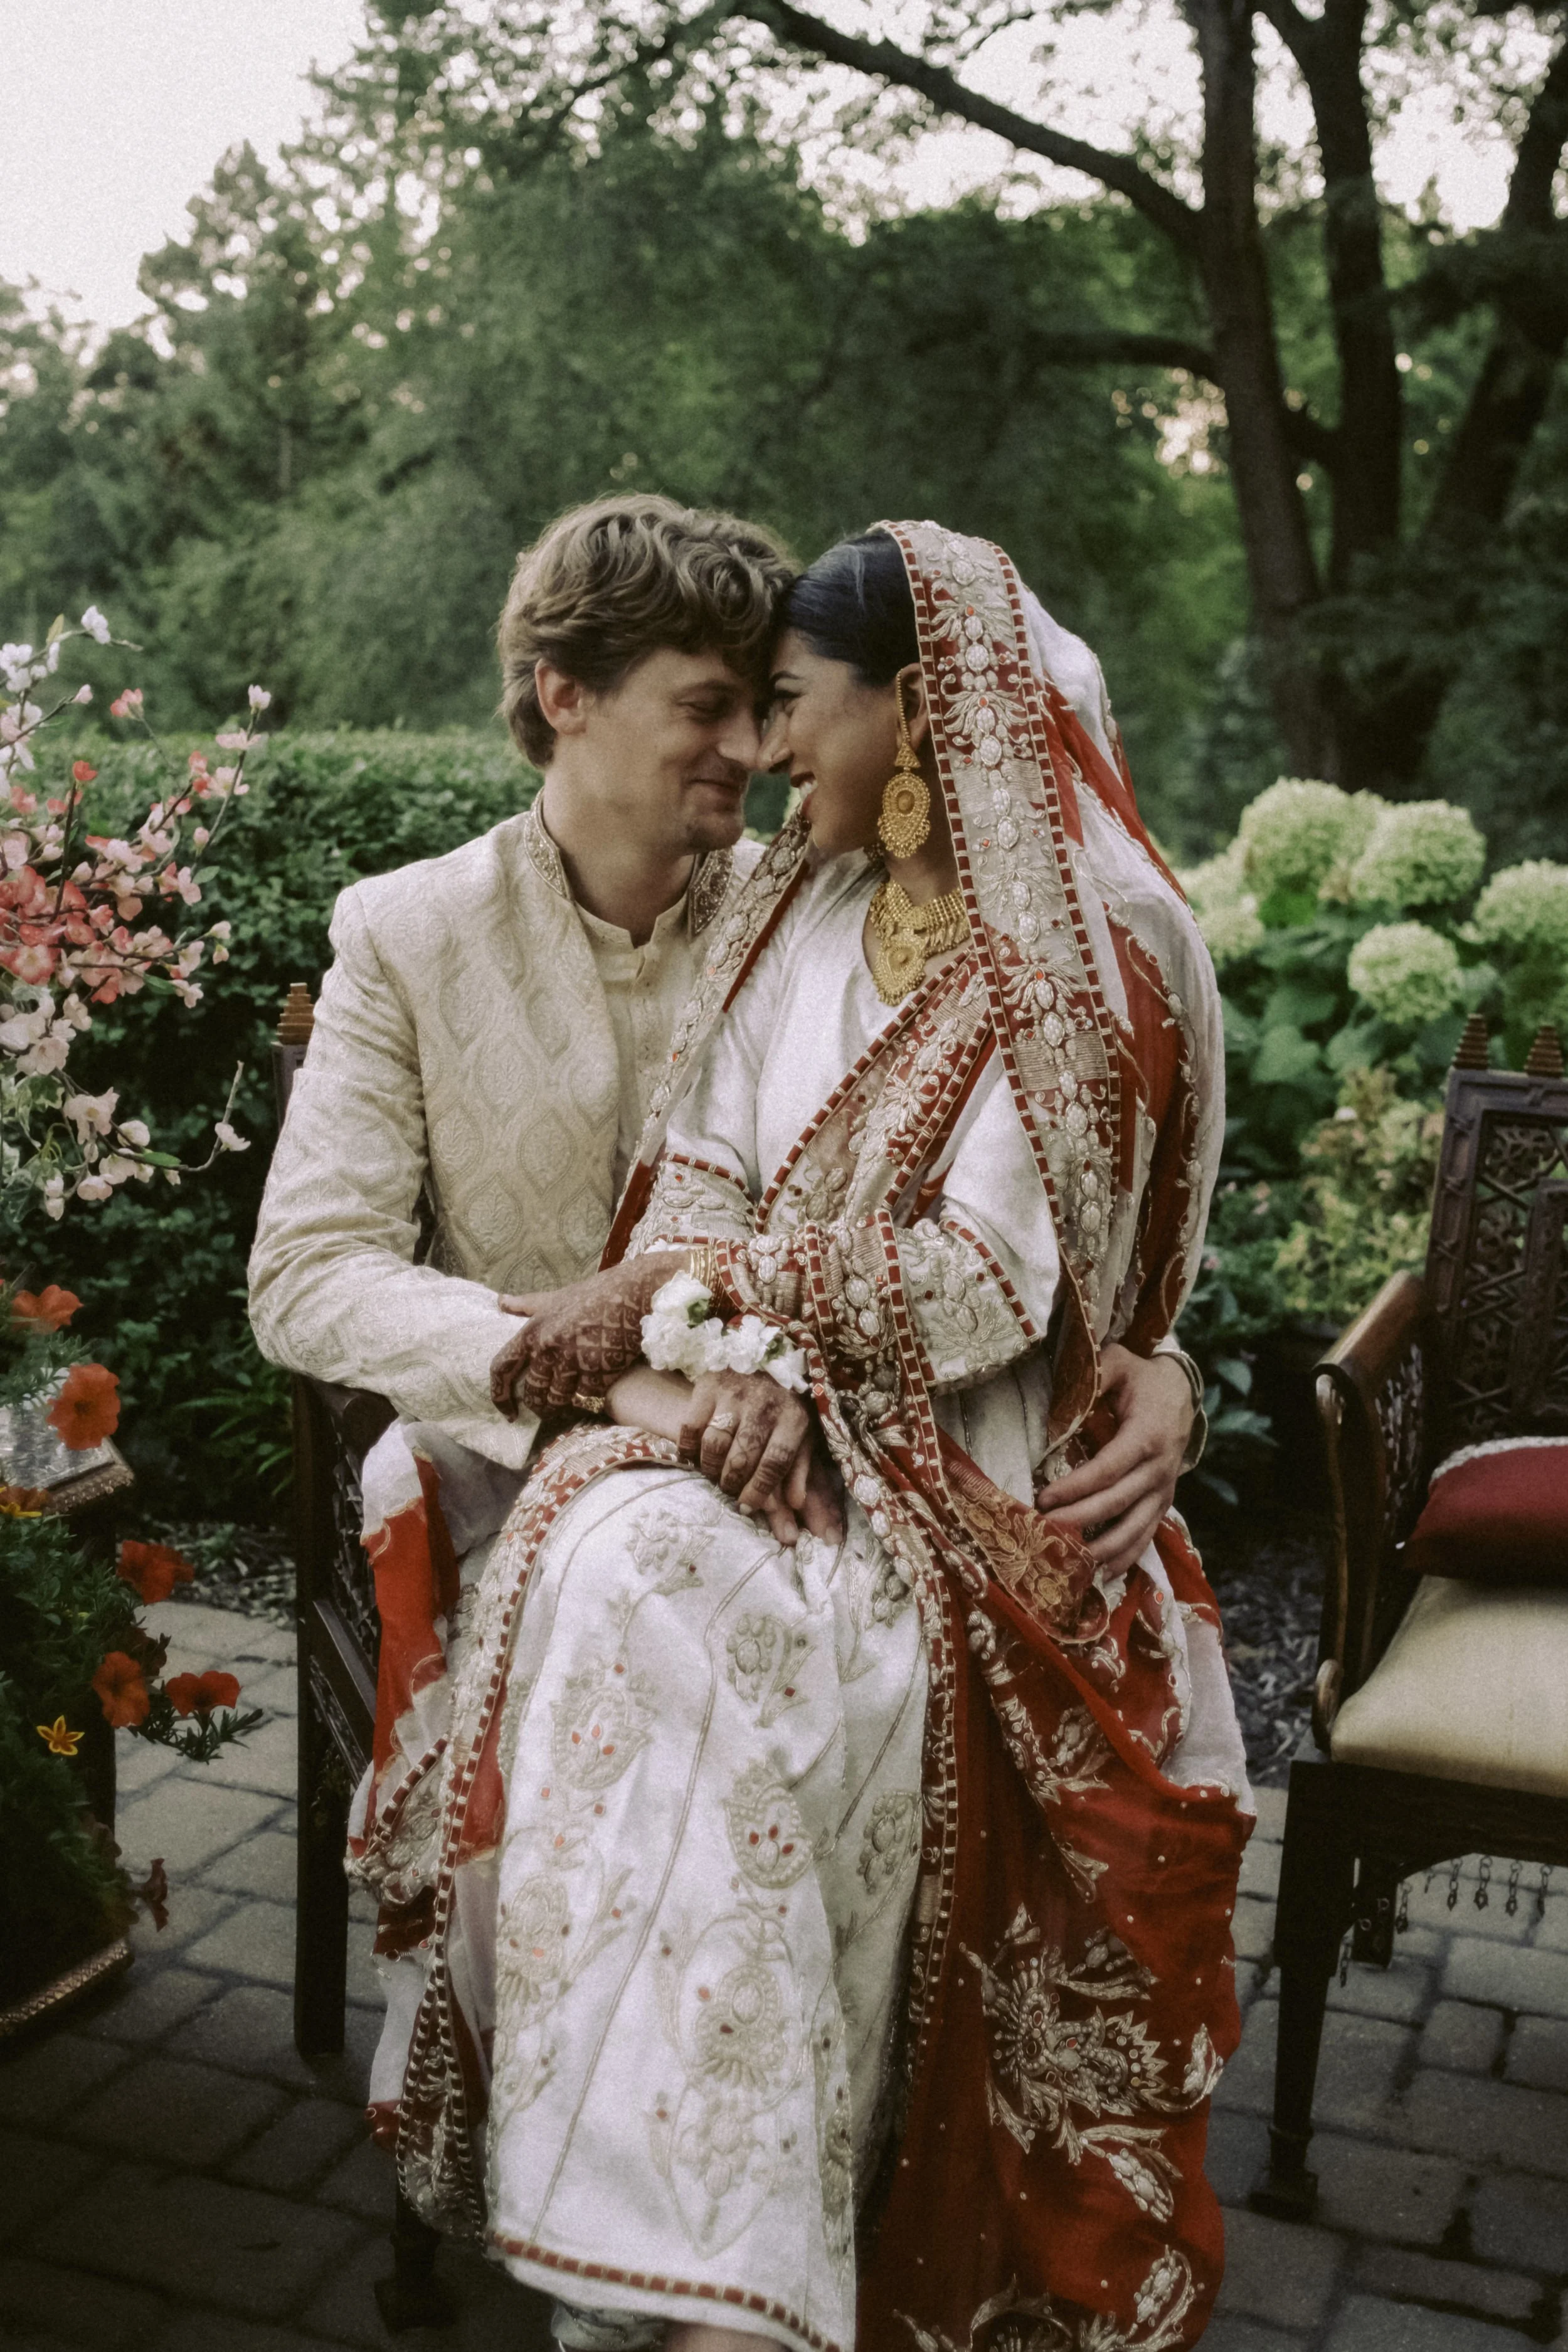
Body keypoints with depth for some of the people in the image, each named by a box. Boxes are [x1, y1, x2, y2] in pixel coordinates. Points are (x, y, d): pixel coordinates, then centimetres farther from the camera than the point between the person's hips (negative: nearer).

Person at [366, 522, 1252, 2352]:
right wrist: (717, 1358, -15)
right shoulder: (800, 911, 13)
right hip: (766, 1423, 5)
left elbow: (989, 1292, -12)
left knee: (717, 1641, -32)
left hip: (962, 1467, -5)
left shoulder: (1089, 964, -7)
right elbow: (698, 1172, 6)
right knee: (624, 1569, -27)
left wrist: (694, 1285, -9)